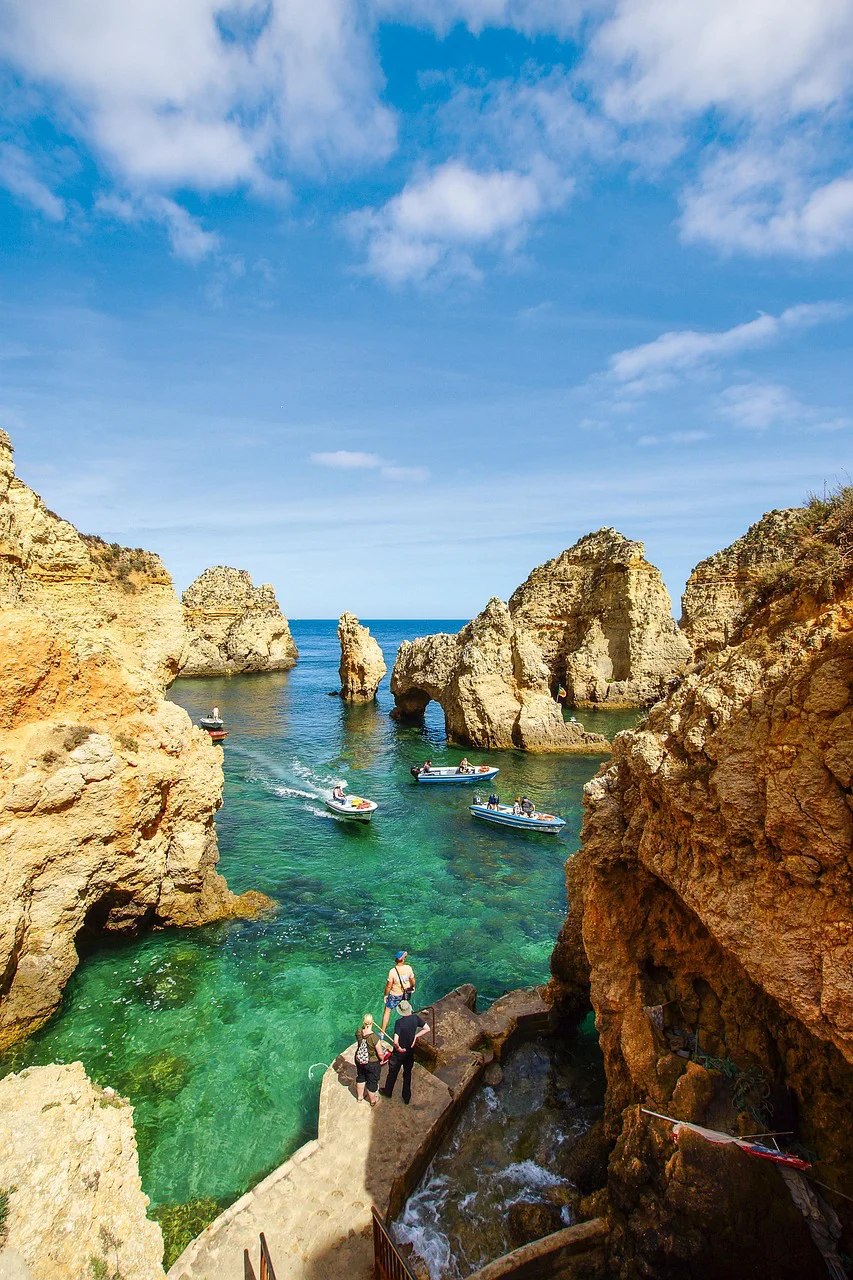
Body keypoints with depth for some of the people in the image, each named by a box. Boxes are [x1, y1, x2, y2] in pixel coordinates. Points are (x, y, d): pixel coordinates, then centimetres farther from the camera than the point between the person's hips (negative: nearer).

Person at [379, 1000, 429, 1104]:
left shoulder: (399, 1022, -29)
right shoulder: (415, 1018, -16)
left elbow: (395, 1041, -35)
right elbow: (427, 1029, -8)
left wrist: (398, 1047, -16)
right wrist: (416, 1036, -7)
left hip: (399, 1053, -4)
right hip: (410, 1052, 4)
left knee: (392, 1073, 21)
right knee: (407, 1074, 24)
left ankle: (387, 1092, 43)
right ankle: (407, 1098, 36)